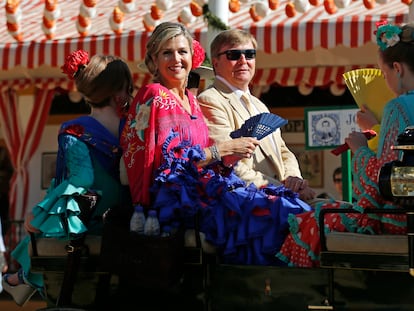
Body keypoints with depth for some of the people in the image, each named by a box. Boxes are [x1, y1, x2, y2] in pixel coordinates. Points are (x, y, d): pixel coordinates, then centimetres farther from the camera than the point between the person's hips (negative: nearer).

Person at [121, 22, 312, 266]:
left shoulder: (192, 100, 21)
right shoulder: (153, 97, -2)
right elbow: (166, 161, -11)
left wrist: (228, 158, -3)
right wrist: (222, 149, -11)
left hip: (205, 186, 7)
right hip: (176, 195, -7)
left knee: (288, 203, -15)